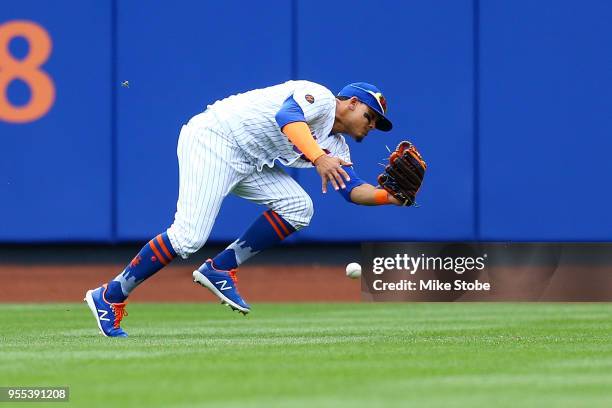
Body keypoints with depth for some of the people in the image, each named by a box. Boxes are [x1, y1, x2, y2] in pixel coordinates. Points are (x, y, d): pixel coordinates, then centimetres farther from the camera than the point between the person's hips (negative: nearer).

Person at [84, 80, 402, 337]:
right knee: (190, 236, -19)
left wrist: (390, 197, -15)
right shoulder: (320, 97, -10)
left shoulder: (335, 148, 15)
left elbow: (353, 189, 4)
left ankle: (220, 269, 1)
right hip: (213, 138, -10)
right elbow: (287, 115, -31)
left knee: (297, 207, 0)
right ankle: (110, 296, -10)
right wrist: (318, 157, -46)